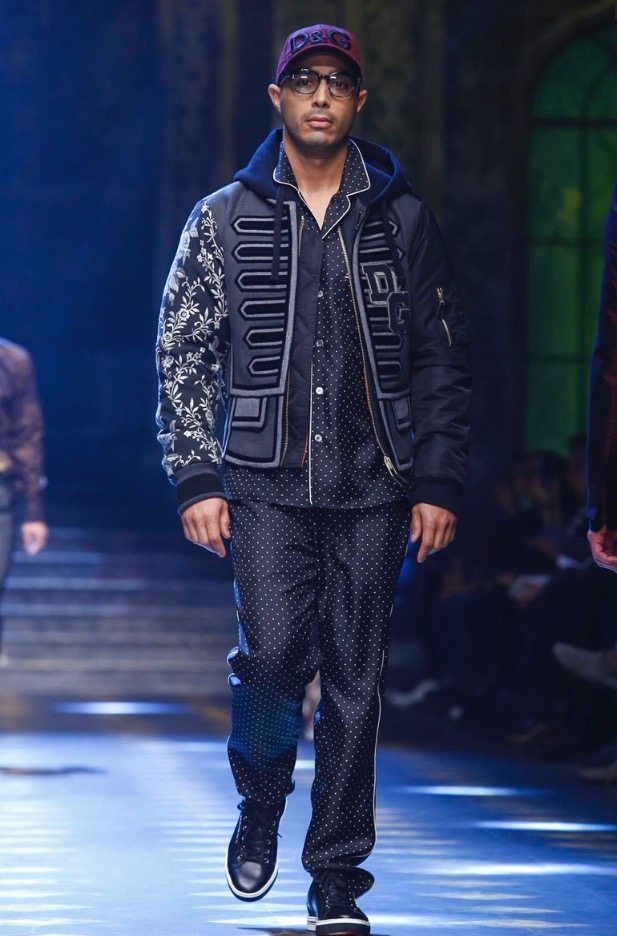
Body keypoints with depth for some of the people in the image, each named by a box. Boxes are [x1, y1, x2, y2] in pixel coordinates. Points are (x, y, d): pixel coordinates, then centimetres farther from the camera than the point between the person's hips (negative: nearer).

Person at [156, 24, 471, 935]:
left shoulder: (402, 219, 7)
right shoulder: (224, 220, 6)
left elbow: (443, 361, 9)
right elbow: (182, 357, 6)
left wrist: (439, 484, 2)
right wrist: (197, 479, -1)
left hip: (375, 486, 1)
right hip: (268, 486, -1)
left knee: (356, 680, 0)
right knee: (273, 656, -13)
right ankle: (259, 807, 17)